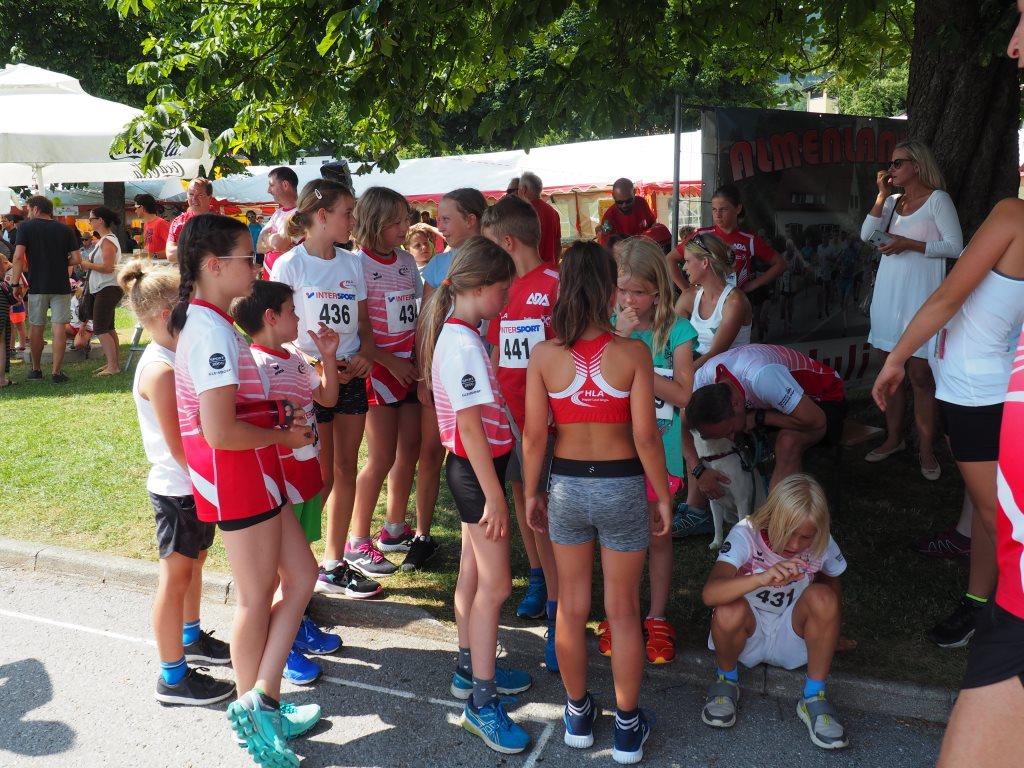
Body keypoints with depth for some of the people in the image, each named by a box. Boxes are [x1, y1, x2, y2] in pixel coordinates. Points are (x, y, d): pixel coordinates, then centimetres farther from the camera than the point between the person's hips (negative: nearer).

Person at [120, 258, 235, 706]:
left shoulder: (177, 358, 6)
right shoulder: (160, 369, -23)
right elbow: (178, 446, -23)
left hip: (197, 485, 9)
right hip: (177, 489, -9)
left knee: (195, 561, 22)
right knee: (176, 575, 2)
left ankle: (191, 639, 42)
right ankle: (173, 677, 14)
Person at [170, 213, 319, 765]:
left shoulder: (201, 323, 10)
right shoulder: (213, 332, -22)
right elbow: (220, 433, -27)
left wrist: (279, 424, 7)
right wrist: (286, 436, -14)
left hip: (252, 472, 10)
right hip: (237, 473, -10)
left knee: (300, 577, 13)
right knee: (257, 599, 7)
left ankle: (260, 702, 19)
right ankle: (252, 710, 25)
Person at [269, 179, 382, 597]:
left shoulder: (351, 263, 8)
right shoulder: (290, 264, -9)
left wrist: (364, 353, -7)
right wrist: (317, 363, -21)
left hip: (350, 376, 6)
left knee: (345, 471, 10)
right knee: (320, 478, -1)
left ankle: (333, 565, 22)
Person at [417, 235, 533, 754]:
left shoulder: (455, 333, 8)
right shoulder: (463, 343, -22)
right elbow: (470, 426, -24)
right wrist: (494, 495, -21)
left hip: (473, 467, 10)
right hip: (478, 470, -10)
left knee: (473, 575, 19)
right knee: (495, 584, -4)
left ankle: (471, 670, 33)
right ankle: (481, 703, 5)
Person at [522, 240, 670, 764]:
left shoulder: (545, 355, -10)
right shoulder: (633, 353, -15)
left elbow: (534, 435, -6)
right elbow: (645, 435, -14)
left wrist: (531, 494, 8)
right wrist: (663, 498, -1)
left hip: (567, 486, 2)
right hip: (622, 486, -1)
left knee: (571, 608, 18)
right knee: (623, 611, 13)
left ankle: (578, 714, 35)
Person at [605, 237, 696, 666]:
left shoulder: (676, 331, -7)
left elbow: (682, 394, -15)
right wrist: (619, 338, -25)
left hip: (660, 451, -1)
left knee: (658, 535, 13)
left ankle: (657, 618, 28)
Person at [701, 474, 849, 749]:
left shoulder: (822, 544, -12)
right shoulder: (746, 534, -23)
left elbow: (833, 582, 11)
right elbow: (710, 594, -38)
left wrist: (830, 630, -2)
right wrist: (762, 578, -53)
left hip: (792, 636, 2)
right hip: (748, 632, -2)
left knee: (822, 597, -28)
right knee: (729, 610, -36)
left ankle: (813, 698, -13)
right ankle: (726, 679, -3)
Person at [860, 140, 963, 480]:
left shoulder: (937, 199, -5)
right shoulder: (892, 201, 12)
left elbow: (955, 246, -10)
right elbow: (867, 235, 1)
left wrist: (910, 244, -17)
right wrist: (882, 195, -3)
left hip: (920, 295, -6)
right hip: (889, 293, 6)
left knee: (919, 375, -6)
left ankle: (926, 448, 2)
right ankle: (894, 437, 21)